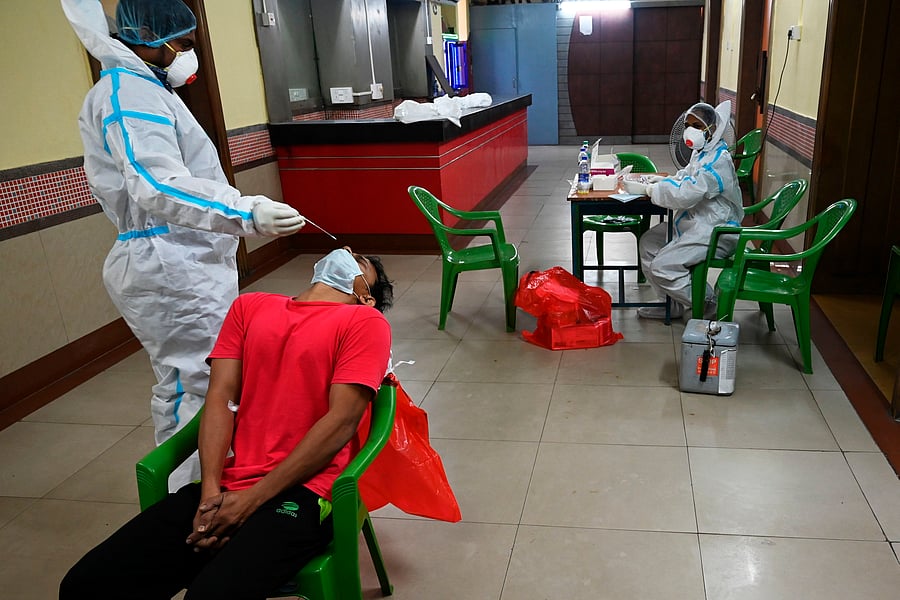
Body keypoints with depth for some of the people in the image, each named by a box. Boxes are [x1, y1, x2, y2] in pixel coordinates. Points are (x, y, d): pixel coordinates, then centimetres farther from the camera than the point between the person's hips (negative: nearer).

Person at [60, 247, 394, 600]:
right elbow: (220, 397, 8)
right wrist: (211, 492, -6)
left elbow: (341, 421, -7)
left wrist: (252, 499, -9)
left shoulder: (365, 320, 3)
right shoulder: (250, 306, 18)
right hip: (226, 489, 5)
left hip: (299, 494, -4)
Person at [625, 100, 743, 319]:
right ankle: (673, 304, 15)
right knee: (649, 242, 10)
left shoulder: (717, 162, -22)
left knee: (662, 266, -18)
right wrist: (659, 181, 2)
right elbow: (684, 179, 23)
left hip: (714, 233, -11)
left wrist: (646, 190, -22)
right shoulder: (701, 153, 10)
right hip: (695, 224, 11)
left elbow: (685, 196, -30)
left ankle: (710, 304, 1)